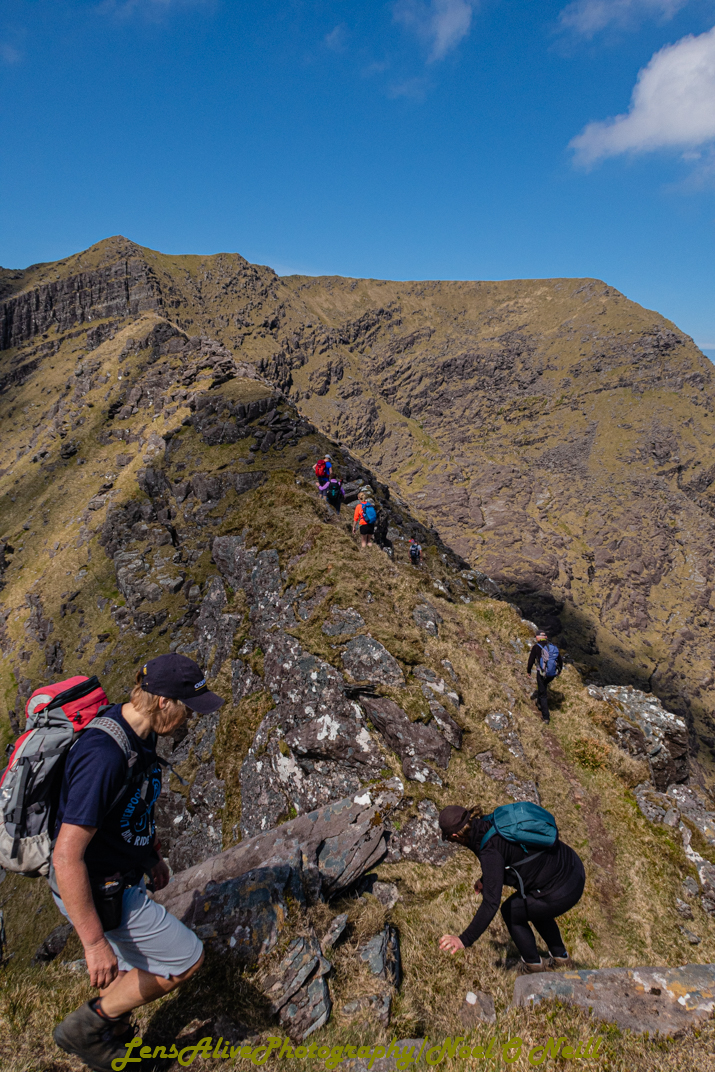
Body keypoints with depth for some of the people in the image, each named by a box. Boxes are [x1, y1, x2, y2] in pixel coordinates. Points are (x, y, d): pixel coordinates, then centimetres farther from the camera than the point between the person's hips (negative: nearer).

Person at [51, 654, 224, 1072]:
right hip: (93, 891, -9)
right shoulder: (104, 756, -35)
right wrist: (94, 942, -23)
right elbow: (67, 858, -30)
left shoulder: (140, 736, -5)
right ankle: (87, 1026, 17)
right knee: (186, 959, 1)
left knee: (137, 973, 24)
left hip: (124, 877, 9)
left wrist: (153, 855, 23)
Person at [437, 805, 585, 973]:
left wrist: (464, 940, -19)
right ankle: (560, 957, 43)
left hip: (561, 894, -8)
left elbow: (491, 903, -24)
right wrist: (486, 880, 30)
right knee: (533, 906, 32)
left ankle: (533, 964, 31)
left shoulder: (489, 851, -22)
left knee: (511, 911, 15)